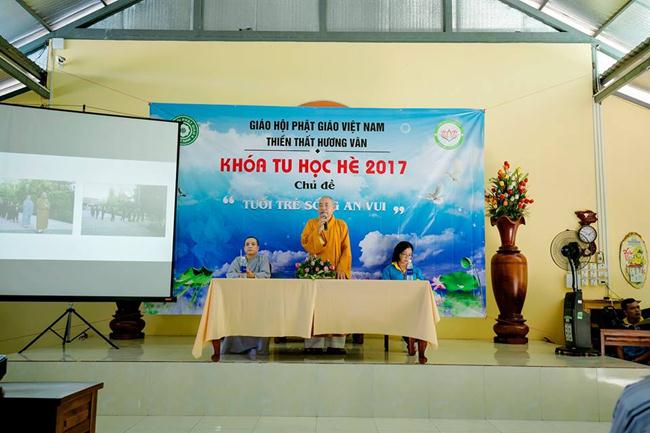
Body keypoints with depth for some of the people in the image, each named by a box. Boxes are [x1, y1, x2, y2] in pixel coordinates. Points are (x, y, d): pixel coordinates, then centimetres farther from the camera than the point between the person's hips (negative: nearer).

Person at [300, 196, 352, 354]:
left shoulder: (341, 225, 8)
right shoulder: (311, 224, 7)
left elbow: (346, 249, 3)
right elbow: (305, 245, -4)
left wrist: (342, 269, -9)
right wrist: (318, 230, -13)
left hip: (336, 273, 1)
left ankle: (335, 344, 1)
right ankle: (314, 344, 0)